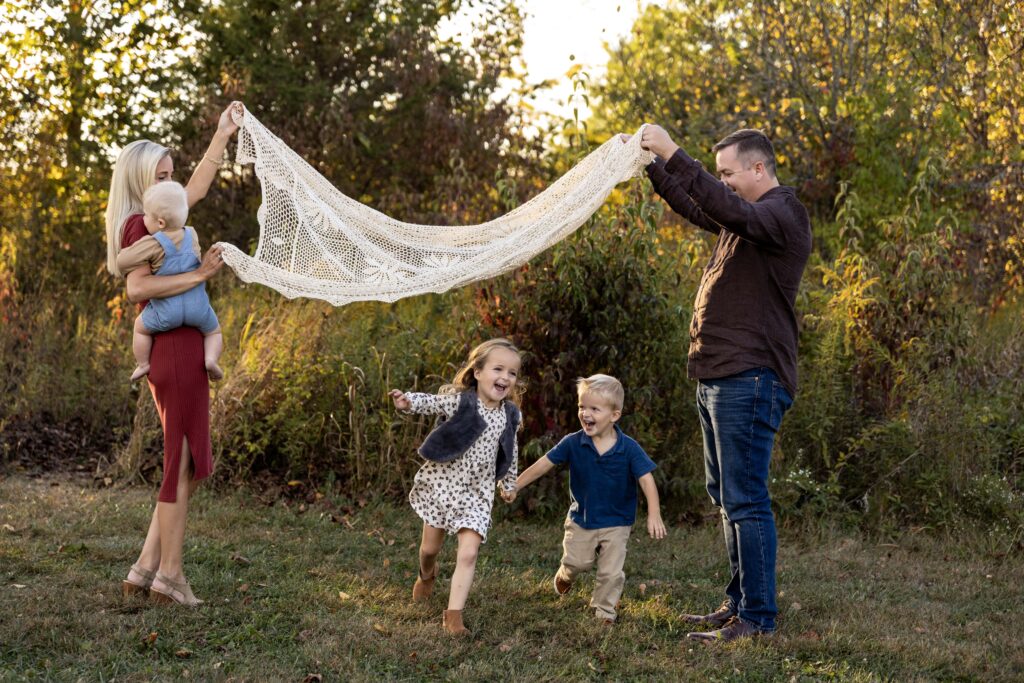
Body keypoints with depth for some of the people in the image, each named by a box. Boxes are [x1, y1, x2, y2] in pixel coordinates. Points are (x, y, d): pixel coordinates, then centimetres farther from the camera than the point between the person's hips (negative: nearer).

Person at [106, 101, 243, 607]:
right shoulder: (140, 226, -12)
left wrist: (223, 134, 28)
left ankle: (144, 570, 15)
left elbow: (198, 186, 28)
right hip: (175, 352, -10)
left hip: (181, 352, 10)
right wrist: (198, 274, -22)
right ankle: (168, 575, 5)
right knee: (181, 465, -2)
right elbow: (138, 286, -27)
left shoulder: (154, 220, 14)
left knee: (187, 467, 14)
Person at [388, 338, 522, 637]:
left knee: (468, 554, -13)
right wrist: (408, 402, -49)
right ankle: (427, 575, 51)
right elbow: (431, 402, -27)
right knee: (430, 547, 16)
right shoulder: (459, 401, -14)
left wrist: (509, 484, 25)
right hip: (441, 483, -2)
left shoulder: (511, 416, -1)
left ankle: (454, 613, -6)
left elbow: (509, 453, 13)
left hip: (476, 492, 2)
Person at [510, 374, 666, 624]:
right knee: (575, 562, 5)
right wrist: (515, 487, -7)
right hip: (581, 519, 1)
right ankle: (566, 575, 40)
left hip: (616, 523, -1)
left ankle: (604, 611, 21)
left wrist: (654, 514, -30)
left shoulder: (629, 449, -17)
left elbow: (646, 479, -19)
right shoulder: (573, 443, -12)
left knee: (611, 572, 0)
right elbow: (544, 464, -7)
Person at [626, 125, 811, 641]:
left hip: (750, 380, -11)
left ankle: (757, 618, -5)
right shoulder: (749, 217, 19)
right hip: (719, 379, 11)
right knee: (727, 497, 15)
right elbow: (693, 206, 31)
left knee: (745, 501, -9)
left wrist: (672, 154, -28)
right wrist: (652, 165, 19)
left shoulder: (782, 214, -11)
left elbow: (727, 208, -30)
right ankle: (738, 605, 23)